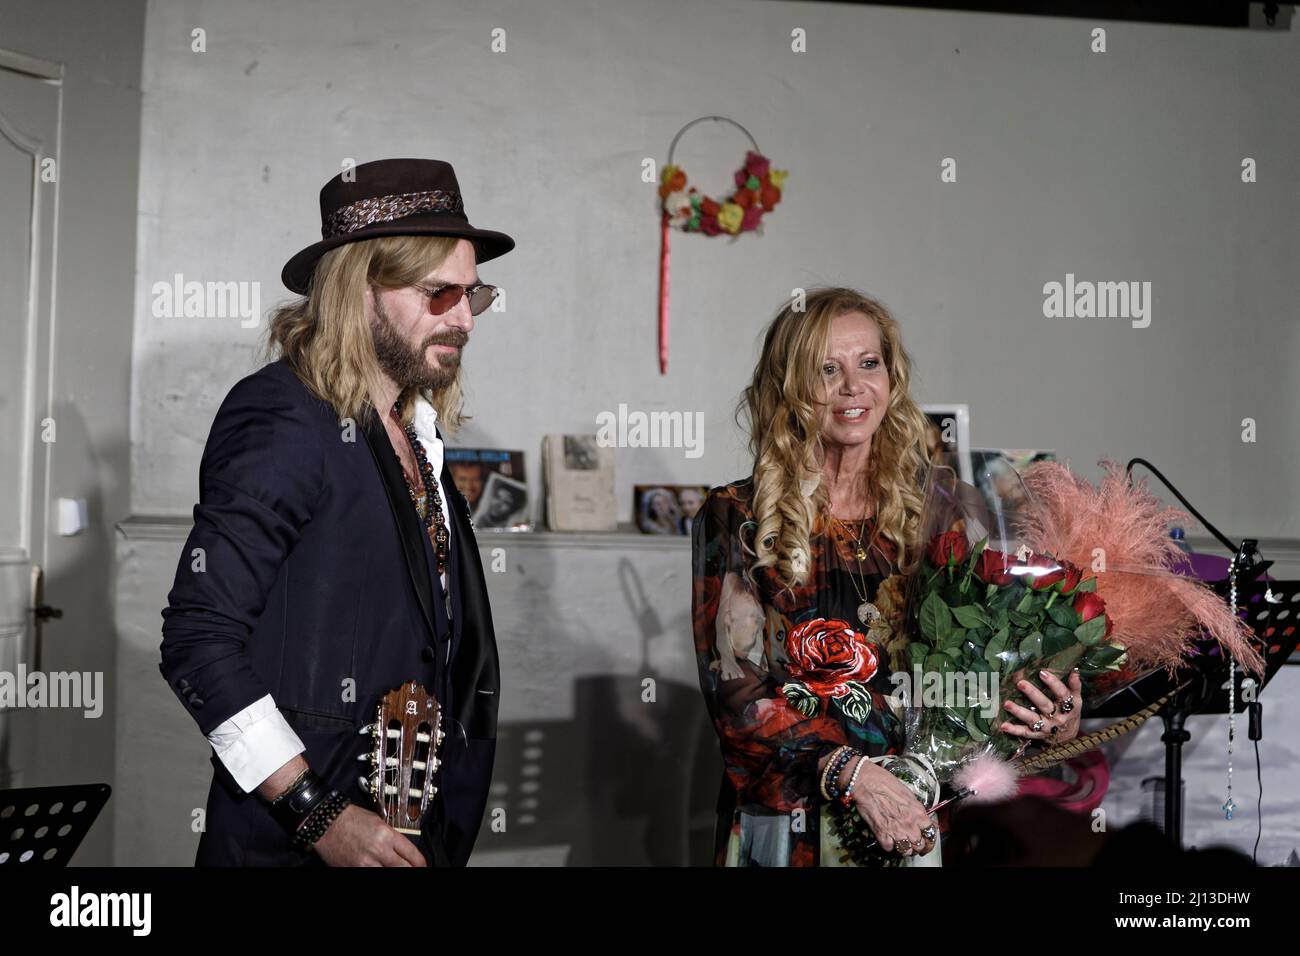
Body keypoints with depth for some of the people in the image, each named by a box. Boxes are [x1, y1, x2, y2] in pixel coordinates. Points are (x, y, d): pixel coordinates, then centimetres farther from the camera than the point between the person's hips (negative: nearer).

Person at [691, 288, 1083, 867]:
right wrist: (854, 774, -23)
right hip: (788, 828, -2)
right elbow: (736, 693, -12)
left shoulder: (928, 514, 3)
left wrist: (1056, 723, -11)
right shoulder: (737, 520, -6)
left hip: (914, 829, 3)